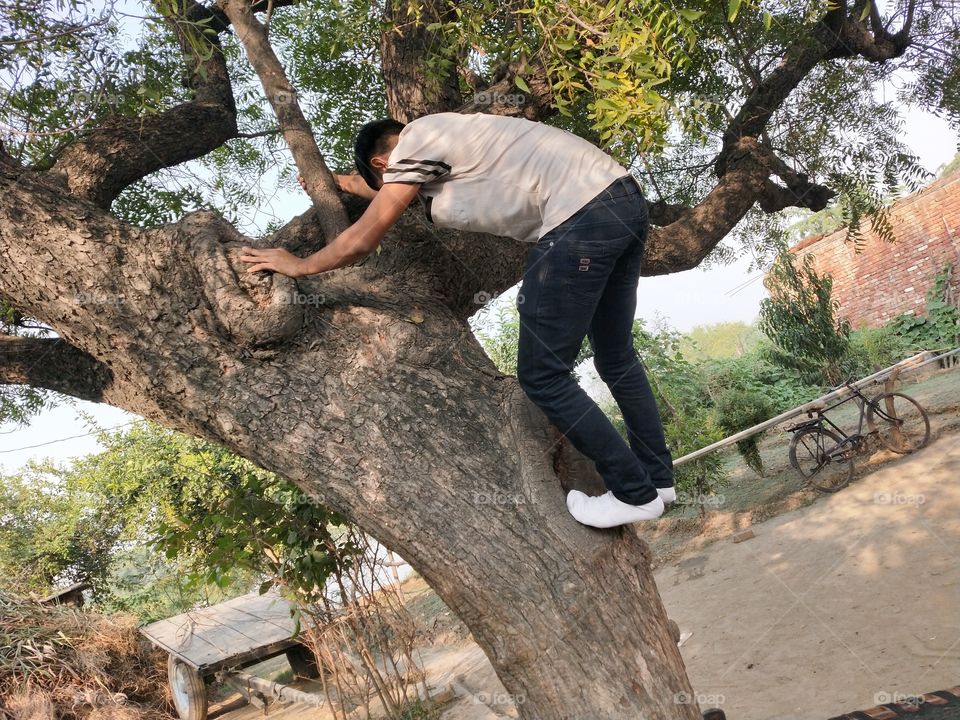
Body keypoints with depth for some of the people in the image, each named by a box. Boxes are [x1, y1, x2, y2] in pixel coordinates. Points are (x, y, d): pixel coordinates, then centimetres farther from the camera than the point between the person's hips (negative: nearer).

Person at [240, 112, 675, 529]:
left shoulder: (415, 142, 0)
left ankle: (635, 494, 10)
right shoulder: (440, 137, 26)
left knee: (541, 375, 0)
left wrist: (298, 266, 20)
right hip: (624, 200, 11)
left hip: (582, 217, -10)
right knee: (616, 360, 21)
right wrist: (339, 182, 60)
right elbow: (388, 191, 47)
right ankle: (657, 479, 33)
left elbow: (361, 241, 4)